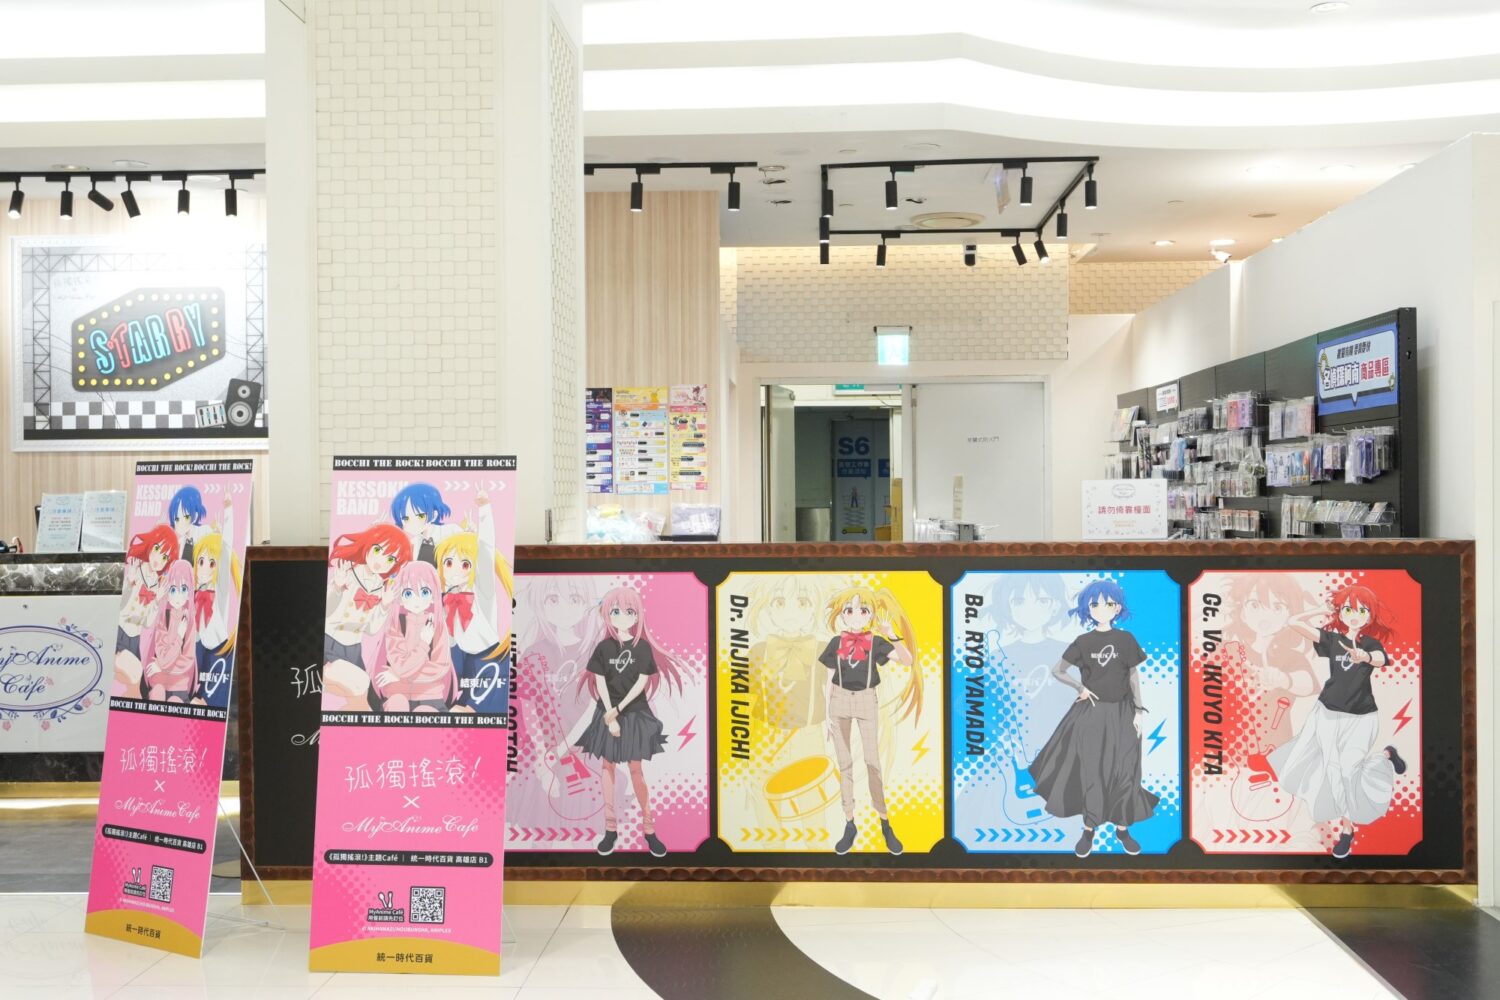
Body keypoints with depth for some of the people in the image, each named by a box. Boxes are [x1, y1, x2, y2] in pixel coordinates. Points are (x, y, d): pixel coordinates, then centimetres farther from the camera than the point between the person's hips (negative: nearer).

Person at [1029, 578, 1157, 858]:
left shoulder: (1126, 639, 0)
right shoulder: (1083, 642, -2)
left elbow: (1134, 676, 3)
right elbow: (1057, 671, 4)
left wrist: (1138, 710, -2)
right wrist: (1080, 688, -9)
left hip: (1122, 713, 1)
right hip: (1091, 713, -1)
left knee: (1124, 771, 5)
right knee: (1092, 772, 5)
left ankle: (1122, 828, 20)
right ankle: (1089, 829, 16)